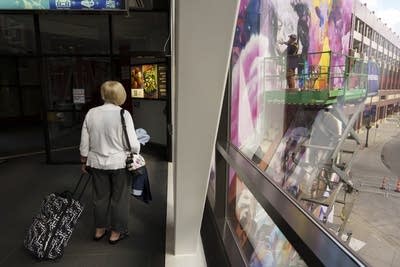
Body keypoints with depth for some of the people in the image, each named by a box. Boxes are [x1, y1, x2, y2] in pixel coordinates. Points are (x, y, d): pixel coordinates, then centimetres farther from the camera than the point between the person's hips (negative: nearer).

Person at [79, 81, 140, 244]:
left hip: (97, 163, 4)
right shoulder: (123, 114, -16)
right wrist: (137, 151, 4)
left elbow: (84, 142, 3)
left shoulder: (91, 113, -3)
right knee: (119, 198, 11)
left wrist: (84, 161, 15)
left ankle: (99, 230, 34)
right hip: (119, 163, -4)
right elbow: (132, 144, -17)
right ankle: (116, 233, 24)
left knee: (100, 197, 18)